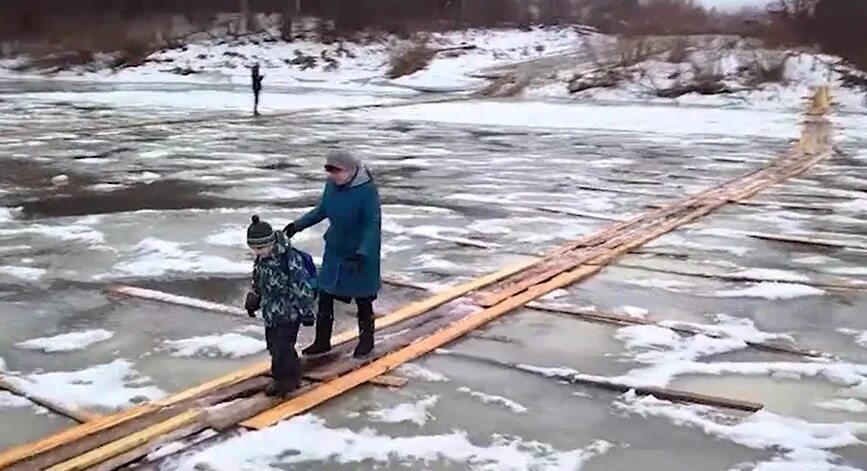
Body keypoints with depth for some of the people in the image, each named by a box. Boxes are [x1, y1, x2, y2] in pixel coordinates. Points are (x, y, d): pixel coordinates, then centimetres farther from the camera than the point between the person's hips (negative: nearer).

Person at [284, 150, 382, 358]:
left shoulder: (367, 190, -24)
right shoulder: (332, 184, -5)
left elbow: (373, 225, -24)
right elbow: (322, 210, 12)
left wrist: (362, 254, -34)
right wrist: (297, 225, 11)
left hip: (362, 254, -6)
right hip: (334, 250, 6)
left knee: (363, 300, 10)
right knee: (324, 296, 10)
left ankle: (366, 341, 31)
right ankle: (322, 341, 25)